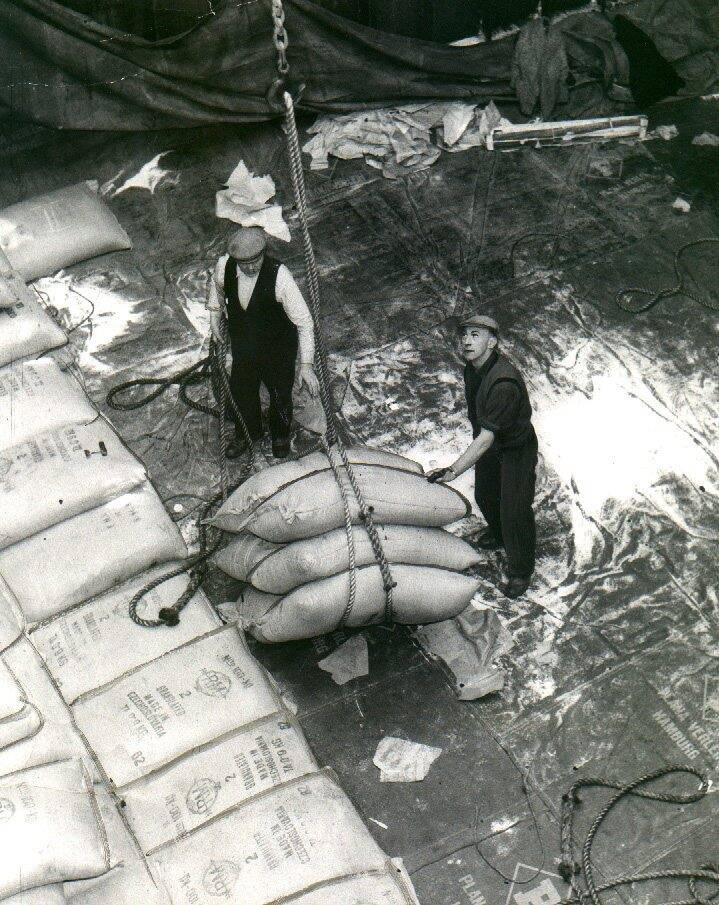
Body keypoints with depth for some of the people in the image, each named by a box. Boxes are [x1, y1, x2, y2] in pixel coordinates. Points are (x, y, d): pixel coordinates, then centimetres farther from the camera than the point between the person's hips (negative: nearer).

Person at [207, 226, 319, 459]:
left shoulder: (279, 276, -35)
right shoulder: (224, 266, -23)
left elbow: (304, 321, -30)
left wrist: (306, 364, -32)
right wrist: (215, 316, 12)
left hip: (278, 348, -3)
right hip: (242, 344, 3)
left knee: (280, 394, 19)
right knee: (241, 390, 23)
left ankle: (281, 435, 53)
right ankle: (248, 433, 55)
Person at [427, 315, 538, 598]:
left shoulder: (504, 382, -38)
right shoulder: (472, 367, -10)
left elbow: (487, 437, -39)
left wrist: (455, 470, -44)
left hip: (516, 450, -8)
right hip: (488, 446, 8)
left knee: (515, 511, 1)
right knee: (484, 495, 27)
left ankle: (520, 572, 23)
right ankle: (497, 533, 58)